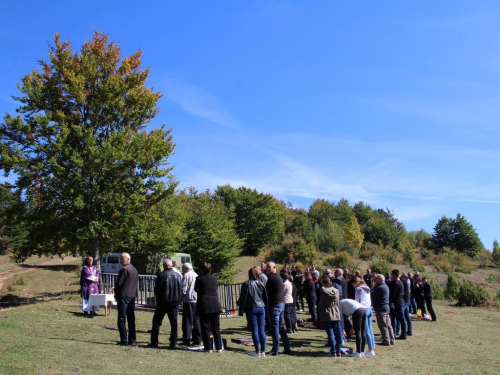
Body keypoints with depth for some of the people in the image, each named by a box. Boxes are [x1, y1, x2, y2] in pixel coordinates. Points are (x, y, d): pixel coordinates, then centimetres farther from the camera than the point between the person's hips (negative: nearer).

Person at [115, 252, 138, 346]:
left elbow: (118, 283, -13)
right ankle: (132, 340, 10)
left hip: (123, 296, -8)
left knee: (121, 319, -1)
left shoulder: (124, 269, -12)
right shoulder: (134, 270, 14)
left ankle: (123, 340, -2)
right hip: (132, 296, 8)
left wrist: (116, 295, 1)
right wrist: (134, 294, 14)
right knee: (131, 319, 9)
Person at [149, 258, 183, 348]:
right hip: (175, 302, 3)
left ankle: (154, 342, 6)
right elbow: (181, 289, 6)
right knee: (174, 323, 8)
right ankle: (173, 343, 8)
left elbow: (156, 290, -6)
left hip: (163, 302, -3)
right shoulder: (178, 275, 1)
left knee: (156, 322, 7)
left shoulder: (161, 276, -11)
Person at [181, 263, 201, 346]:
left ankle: (187, 340, -2)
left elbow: (183, 290, -12)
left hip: (189, 301, -7)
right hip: (198, 301, 7)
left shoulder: (186, 275, -6)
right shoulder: (196, 275, 16)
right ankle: (197, 339, 11)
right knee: (197, 321, 9)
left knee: (187, 321, -2)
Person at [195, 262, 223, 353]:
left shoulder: (199, 279, -8)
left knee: (205, 328, 3)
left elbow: (196, 289, 5)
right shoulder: (214, 278, 4)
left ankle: (208, 348, 3)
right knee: (216, 328, 9)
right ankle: (219, 348, 10)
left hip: (204, 305, -3)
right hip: (215, 305, 3)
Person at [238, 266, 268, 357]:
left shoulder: (246, 284, -9)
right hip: (261, 308, 4)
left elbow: (243, 298, -7)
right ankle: (263, 351, 11)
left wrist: (241, 310, 0)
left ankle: (257, 352, 3)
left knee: (254, 330, 1)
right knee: (262, 330, 7)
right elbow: (266, 298, 9)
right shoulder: (261, 284, 3)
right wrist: (266, 309, 17)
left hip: (251, 309, -4)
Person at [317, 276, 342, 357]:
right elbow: (338, 302, 9)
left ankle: (333, 351, 1)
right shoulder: (336, 290, 4)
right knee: (338, 333, 8)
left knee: (330, 334, 0)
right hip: (336, 314, 4)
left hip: (327, 315, -4)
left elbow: (320, 303, -6)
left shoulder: (323, 291, -10)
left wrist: (319, 313, 6)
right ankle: (338, 351, 11)